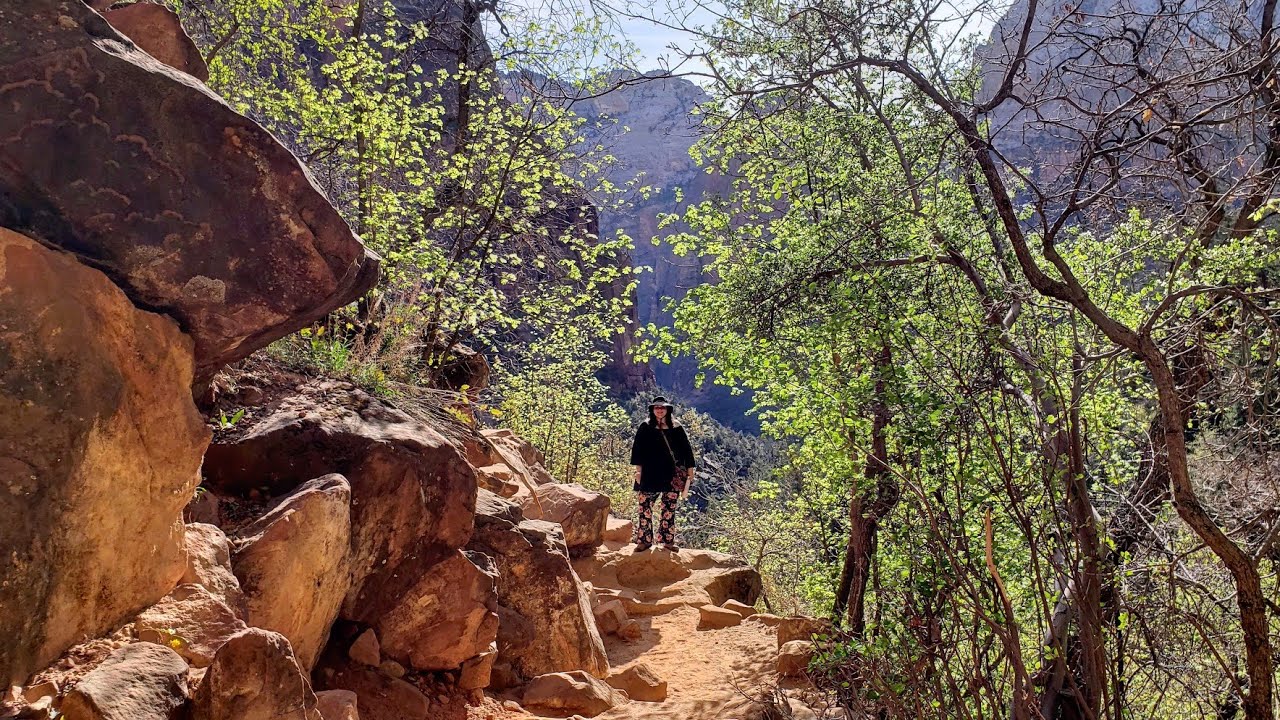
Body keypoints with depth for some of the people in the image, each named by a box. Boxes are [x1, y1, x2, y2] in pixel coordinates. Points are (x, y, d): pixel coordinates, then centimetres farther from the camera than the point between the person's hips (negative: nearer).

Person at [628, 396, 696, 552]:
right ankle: (644, 540, 5)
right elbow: (637, 448, 1)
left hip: (672, 476, 2)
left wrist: (690, 470, 6)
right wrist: (638, 469, -6)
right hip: (650, 475, -1)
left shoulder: (677, 428, 6)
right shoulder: (645, 427, 2)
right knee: (645, 507, -3)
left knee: (669, 509, 6)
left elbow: (686, 449, 9)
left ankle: (668, 540, 15)